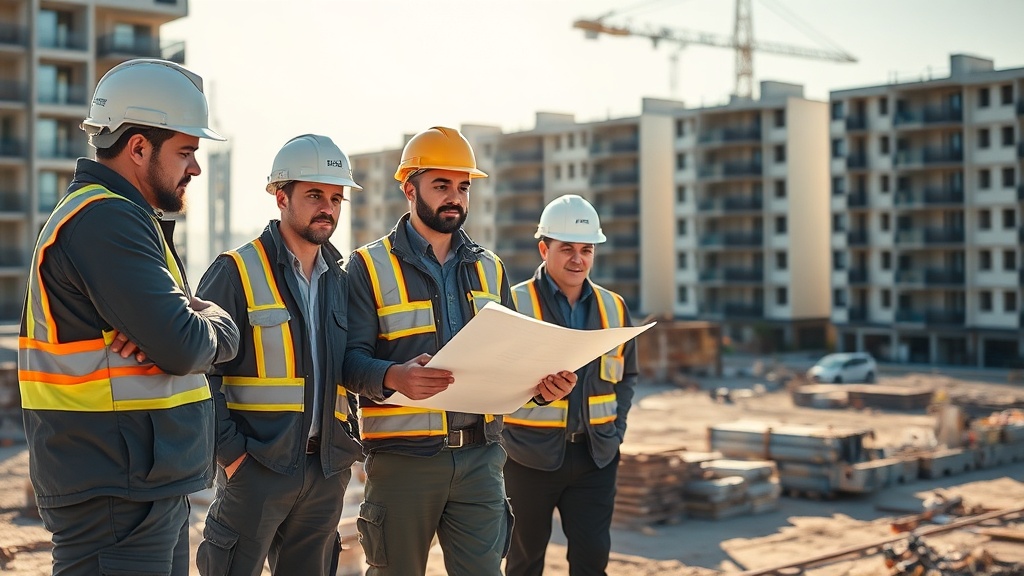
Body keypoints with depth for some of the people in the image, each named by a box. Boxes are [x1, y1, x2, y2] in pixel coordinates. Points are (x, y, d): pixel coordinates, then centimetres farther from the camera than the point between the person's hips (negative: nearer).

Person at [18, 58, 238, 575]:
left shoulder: (129, 219, 16)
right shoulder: (105, 221, -17)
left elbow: (223, 337, 12)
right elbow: (183, 348, -24)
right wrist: (208, 322, -2)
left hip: (150, 489, 10)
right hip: (116, 500, -10)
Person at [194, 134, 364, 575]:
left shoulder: (340, 279, 13)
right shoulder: (237, 272, -5)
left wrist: (348, 447, 6)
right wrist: (231, 452, -15)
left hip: (328, 471, 6)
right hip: (257, 466, -6)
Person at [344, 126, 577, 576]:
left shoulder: (488, 268, 15)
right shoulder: (370, 266, 0)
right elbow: (352, 360, -9)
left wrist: (541, 383, -6)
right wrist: (395, 376, -30)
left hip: (479, 454, 4)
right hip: (403, 455, -3)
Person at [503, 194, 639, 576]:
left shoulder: (613, 307, 9)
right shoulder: (515, 303, -7)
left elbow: (627, 376, 17)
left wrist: (615, 427, 6)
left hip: (596, 456, 3)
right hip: (531, 454, -3)